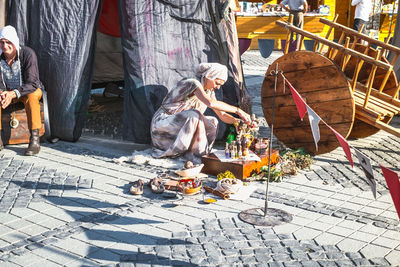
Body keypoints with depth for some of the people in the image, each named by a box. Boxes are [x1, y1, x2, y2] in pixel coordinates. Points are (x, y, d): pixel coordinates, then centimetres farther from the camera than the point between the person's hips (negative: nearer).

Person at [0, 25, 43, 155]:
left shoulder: (28, 54, -23)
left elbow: (32, 83, -28)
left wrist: (13, 93, -42)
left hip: (30, 90, -4)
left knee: (31, 95, -37)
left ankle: (35, 139, -37)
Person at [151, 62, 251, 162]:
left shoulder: (209, 92, 4)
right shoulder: (193, 83, -22)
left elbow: (222, 115, 6)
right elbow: (211, 103, -38)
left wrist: (236, 120, -14)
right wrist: (237, 110, -36)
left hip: (178, 128, 8)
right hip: (162, 123, -8)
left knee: (212, 122, -4)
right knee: (194, 115, -32)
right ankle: (199, 153, -20)